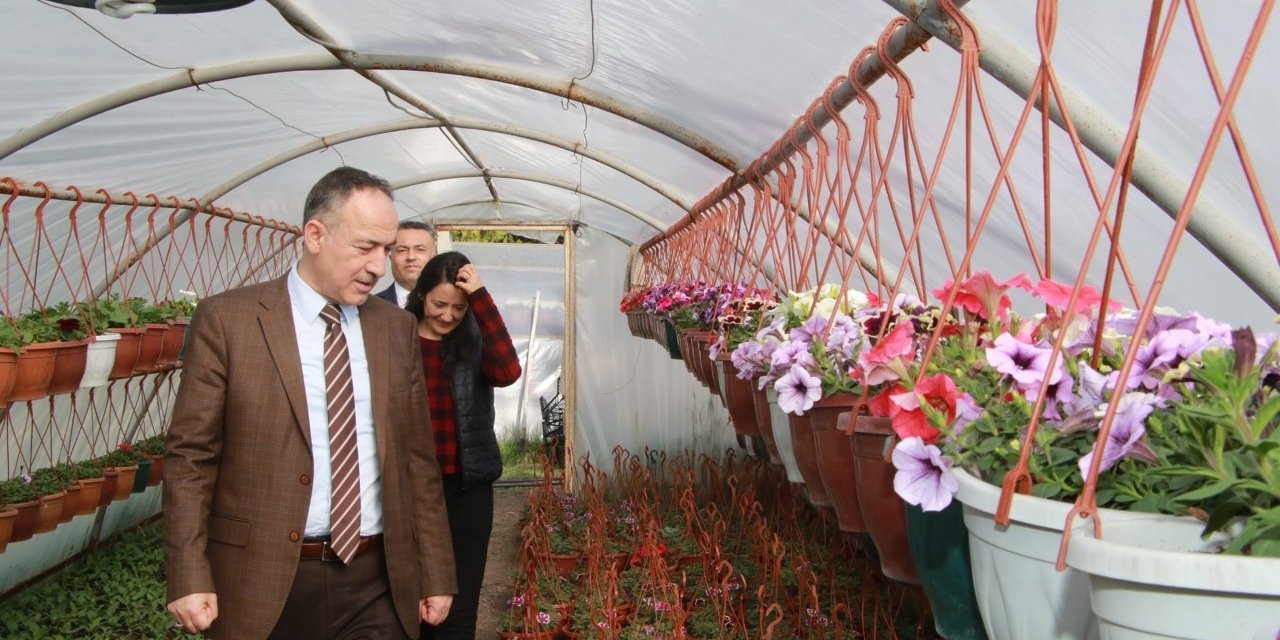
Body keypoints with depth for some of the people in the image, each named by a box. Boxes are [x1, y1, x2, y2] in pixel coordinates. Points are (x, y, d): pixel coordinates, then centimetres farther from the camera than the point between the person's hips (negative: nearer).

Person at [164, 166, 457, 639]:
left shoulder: (397, 329, 5)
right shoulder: (226, 319, -5)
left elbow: (418, 458, 7)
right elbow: (190, 456, -4)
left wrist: (435, 575, 6)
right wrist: (189, 578, -10)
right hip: (264, 582, -2)